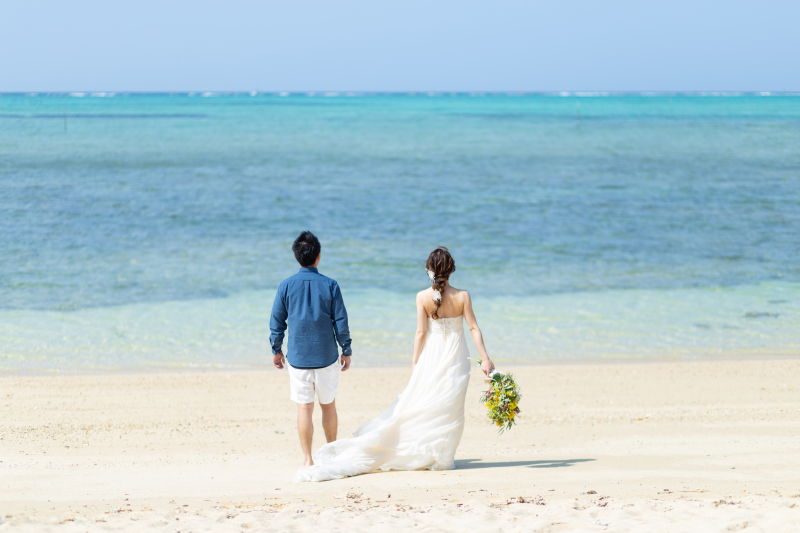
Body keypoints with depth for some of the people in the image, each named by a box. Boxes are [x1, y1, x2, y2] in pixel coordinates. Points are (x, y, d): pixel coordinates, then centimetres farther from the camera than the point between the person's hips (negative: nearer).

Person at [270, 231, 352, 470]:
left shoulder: (286, 286, -4)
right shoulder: (330, 286, -6)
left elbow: (277, 322, 1)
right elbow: (341, 322, -2)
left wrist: (276, 350, 15)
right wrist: (346, 351, 9)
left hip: (298, 357, 0)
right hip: (326, 356, 0)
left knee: (304, 408, 2)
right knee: (328, 405, 14)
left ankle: (307, 460, 2)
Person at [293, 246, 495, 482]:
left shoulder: (423, 297, -9)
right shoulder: (463, 296, -9)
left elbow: (421, 332, -7)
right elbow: (474, 328, -7)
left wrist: (415, 361, 3)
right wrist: (485, 359, -2)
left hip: (431, 358, 0)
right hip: (456, 360, 0)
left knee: (418, 405, 10)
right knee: (448, 409, 7)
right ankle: (440, 458, 9)